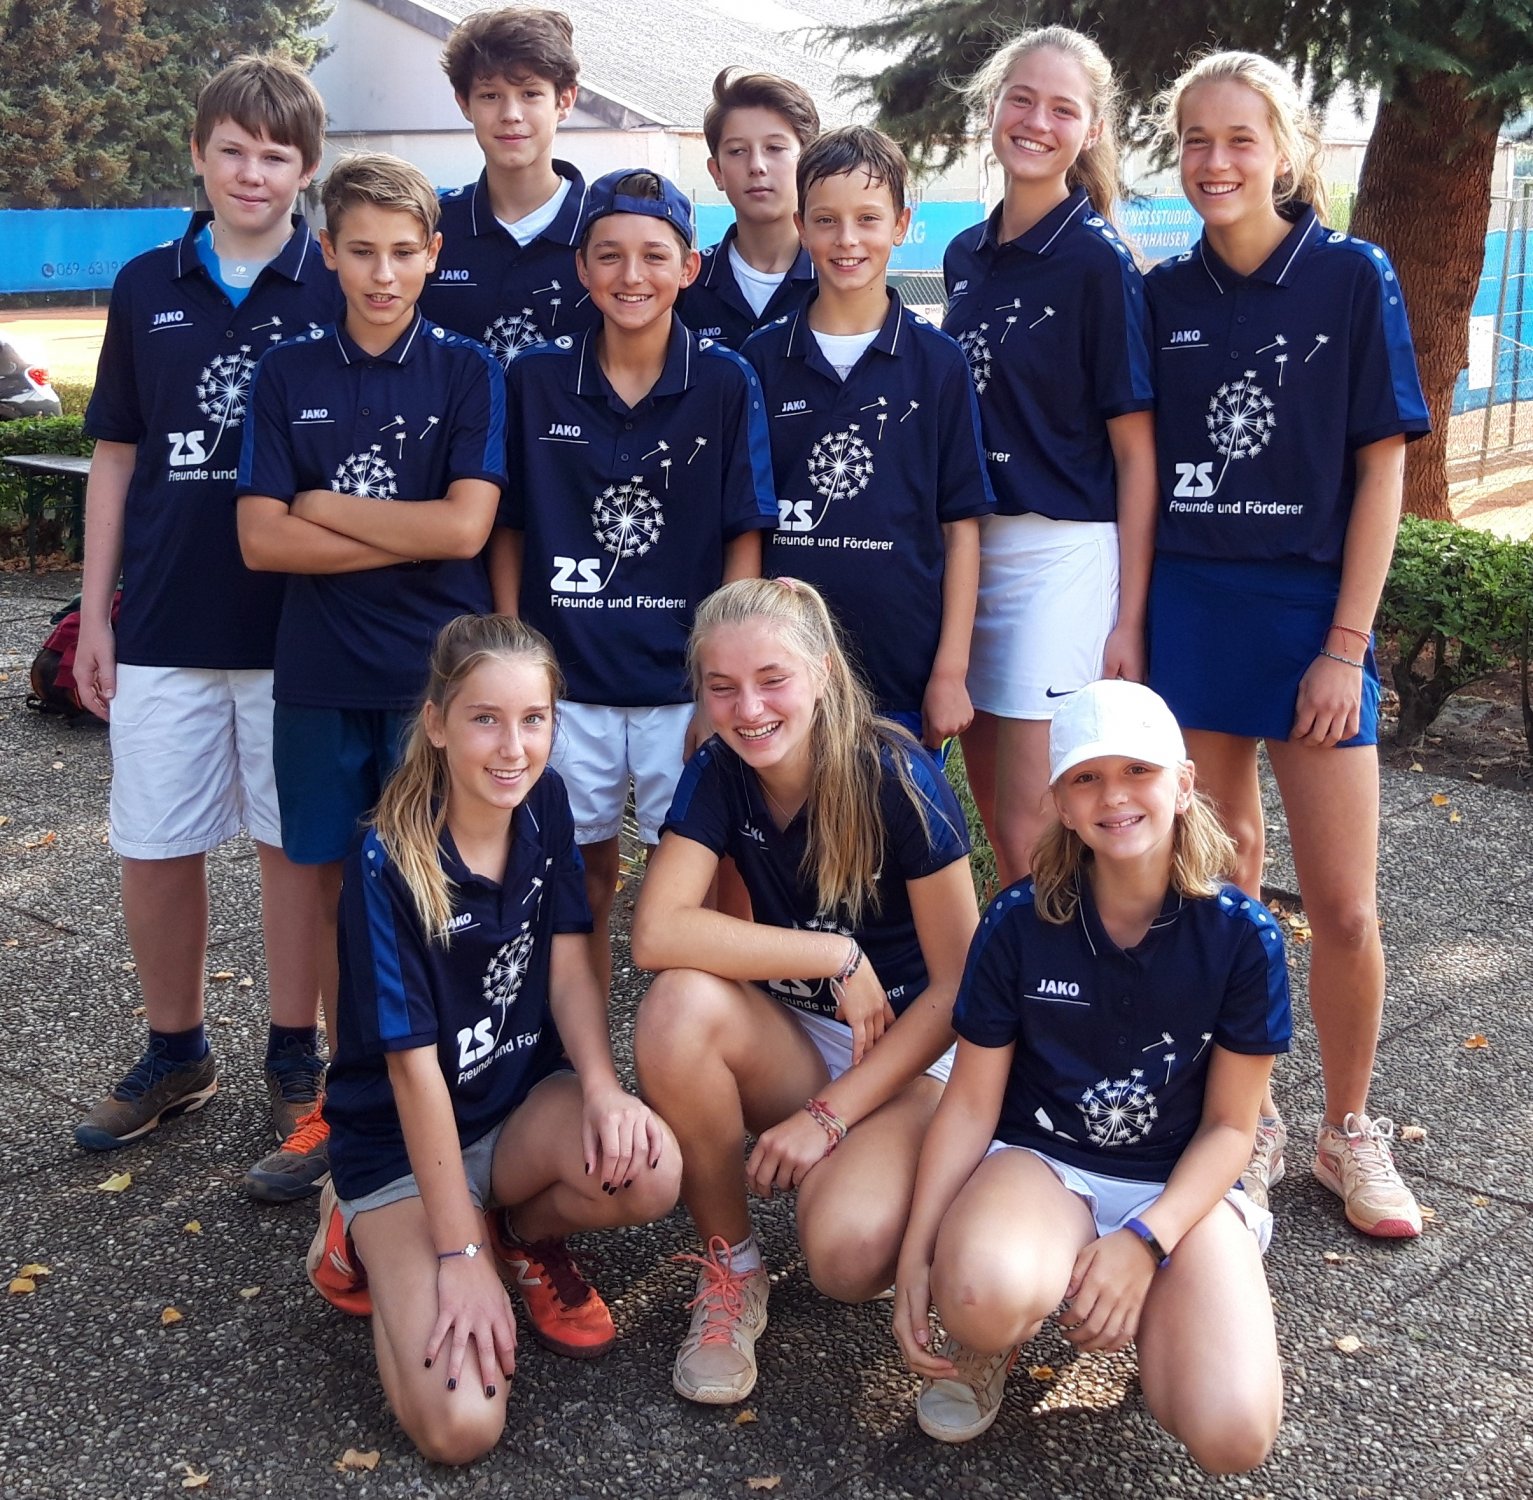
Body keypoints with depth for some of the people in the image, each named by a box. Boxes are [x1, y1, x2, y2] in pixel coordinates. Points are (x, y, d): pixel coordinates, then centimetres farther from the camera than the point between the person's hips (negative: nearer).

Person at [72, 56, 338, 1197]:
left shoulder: (337, 293, -1)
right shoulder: (147, 288, 7)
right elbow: (116, 458, 10)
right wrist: (95, 612, 7)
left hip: (297, 624, -3)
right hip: (164, 623, 3)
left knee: (295, 846, 6)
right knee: (155, 849, 8)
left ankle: (297, 1070, 21)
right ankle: (177, 1057, 27)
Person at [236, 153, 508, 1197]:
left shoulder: (468, 372, -1)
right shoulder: (288, 375, 5)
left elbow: (465, 526, -13)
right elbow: (261, 539, -4)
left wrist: (326, 507, -6)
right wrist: (408, 537, -11)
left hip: (439, 670, -2)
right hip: (321, 671, 3)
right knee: (333, 879, 10)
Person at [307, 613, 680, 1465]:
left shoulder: (545, 806, -6)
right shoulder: (389, 865, -23)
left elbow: (569, 963, -3)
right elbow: (413, 1064, -21)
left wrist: (602, 1087, -23)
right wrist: (459, 1255, -19)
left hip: (521, 1101, 5)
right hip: (403, 1139, -4)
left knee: (651, 1172, -29)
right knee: (460, 1426, -19)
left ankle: (529, 1233, 6)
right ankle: (371, 1236, 10)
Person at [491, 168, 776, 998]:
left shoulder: (727, 383, -3)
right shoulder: (536, 378, 0)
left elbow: (744, 537, -2)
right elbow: (508, 528, 5)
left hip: (684, 678, -1)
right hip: (566, 677, 1)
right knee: (581, 880, 12)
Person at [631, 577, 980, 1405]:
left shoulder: (896, 780, -20)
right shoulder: (718, 775, -8)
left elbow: (957, 985, -15)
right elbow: (656, 933, -23)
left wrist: (830, 1117, -18)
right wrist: (837, 956, -26)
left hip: (911, 1057, -4)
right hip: (792, 1041, 4)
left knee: (847, 1255, -31)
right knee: (679, 1004, -30)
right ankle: (729, 1266, -8)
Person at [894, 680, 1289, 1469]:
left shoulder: (1241, 935, -11)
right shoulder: (1019, 921, -11)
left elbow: (1230, 1125, -4)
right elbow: (970, 1101, -5)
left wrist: (1144, 1242, -19)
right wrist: (915, 1257, -14)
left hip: (1178, 1185, 1)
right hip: (1041, 1161, -1)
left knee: (1232, 1434, -23)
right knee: (981, 1296, -37)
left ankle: (1147, 1297, 9)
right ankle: (997, 1331, 1)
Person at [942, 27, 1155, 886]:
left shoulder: (1099, 262, -8)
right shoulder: (966, 256, 10)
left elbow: (1136, 452, -9)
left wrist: (1129, 619, -12)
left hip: (1062, 556, -6)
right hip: (968, 548, 6)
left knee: (1032, 837, -4)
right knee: (999, 826, 13)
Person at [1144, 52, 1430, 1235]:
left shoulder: (1352, 277, -3)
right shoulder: (1167, 294, 5)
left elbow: (1381, 470, -4)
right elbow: (1144, 468, 8)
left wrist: (1346, 643, -9)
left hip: (1311, 611, -2)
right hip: (1188, 611, 3)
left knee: (1345, 908, 0)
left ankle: (1350, 1133, 21)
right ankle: (1244, 1118, 26)